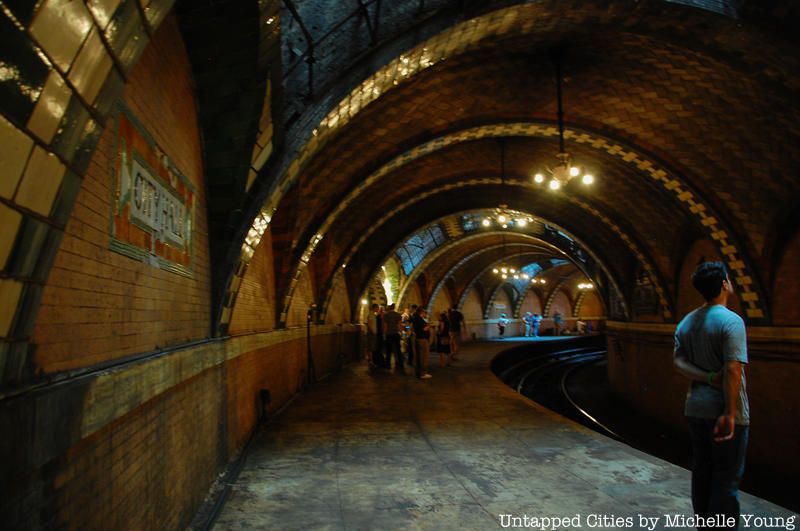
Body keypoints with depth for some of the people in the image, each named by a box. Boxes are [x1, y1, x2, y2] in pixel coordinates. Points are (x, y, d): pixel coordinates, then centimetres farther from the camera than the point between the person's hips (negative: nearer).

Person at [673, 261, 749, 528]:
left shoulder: (686, 322, 7)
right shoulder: (731, 321, -16)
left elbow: (678, 361, -1)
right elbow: (733, 369, -23)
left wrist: (709, 378, -13)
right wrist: (730, 414, -22)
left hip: (696, 408, 7)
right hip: (724, 411, -7)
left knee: (701, 471, 16)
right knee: (726, 478, 4)